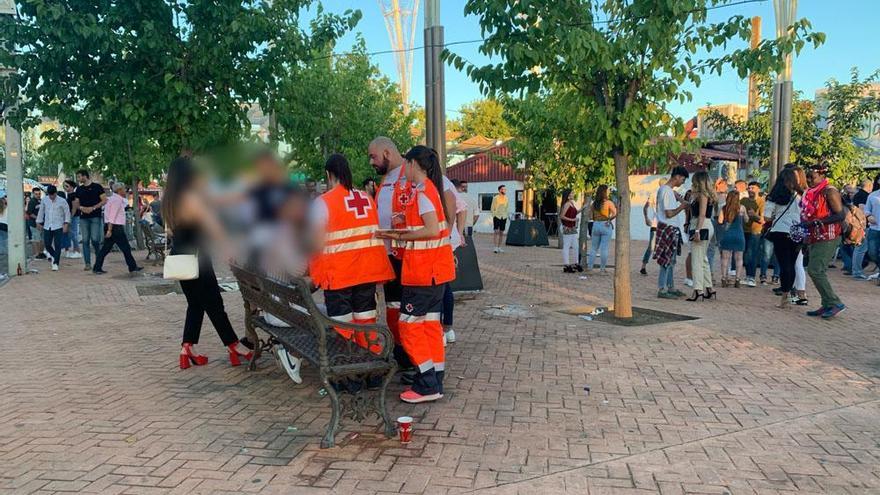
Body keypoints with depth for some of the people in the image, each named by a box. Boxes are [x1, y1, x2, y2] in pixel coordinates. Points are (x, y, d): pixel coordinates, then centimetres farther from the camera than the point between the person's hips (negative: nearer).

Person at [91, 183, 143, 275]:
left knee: (105, 248, 9)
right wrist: (109, 230, -22)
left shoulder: (112, 198, 18)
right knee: (126, 248, 0)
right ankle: (132, 267, 8)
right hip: (116, 228, -10)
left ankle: (97, 268, 8)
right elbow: (112, 216, -19)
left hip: (110, 226, 10)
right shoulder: (117, 200, -13)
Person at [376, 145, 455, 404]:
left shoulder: (421, 191, -15)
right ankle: (435, 382, 18)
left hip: (423, 269, -9)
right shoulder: (431, 188, 14)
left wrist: (401, 236, -15)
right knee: (430, 322, 12)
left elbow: (433, 230, -24)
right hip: (435, 268, 9)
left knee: (410, 324, -3)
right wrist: (403, 234, 8)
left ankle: (427, 386, 0)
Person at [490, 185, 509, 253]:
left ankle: (499, 247, 13)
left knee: (501, 232, 6)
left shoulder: (506, 198, 7)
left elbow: (507, 208, 15)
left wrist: (506, 216, 7)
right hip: (497, 216, -4)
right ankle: (496, 247, -9)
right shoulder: (495, 198, -5)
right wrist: (494, 216, -8)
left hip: (504, 217, 4)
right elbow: (492, 208, -2)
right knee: (496, 231, -10)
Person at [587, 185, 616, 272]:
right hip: (606, 226, -4)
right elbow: (615, 214, -18)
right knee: (604, 248, 1)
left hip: (595, 225, 4)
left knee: (593, 247, 13)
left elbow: (592, 216, 7)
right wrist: (609, 219, -2)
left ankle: (589, 266, 12)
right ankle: (602, 268, 5)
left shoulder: (594, 203, 4)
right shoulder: (609, 202, -9)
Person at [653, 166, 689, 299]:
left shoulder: (670, 190, 16)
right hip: (667, 229, -10)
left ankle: (670, 287, 22)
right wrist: (682, 206, -12)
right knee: (666, 260, -7)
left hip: (673, 230, 10)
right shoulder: (666, 191, -16)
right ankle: (662, 290, -4)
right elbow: (669, 214, -19)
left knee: (671, 260, 14)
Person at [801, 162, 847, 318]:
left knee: (814, 270, -13)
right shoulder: (811, 193, 15)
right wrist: (804, 225, 8)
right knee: (818, 272, 9)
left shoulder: (829, 191, -10)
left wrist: (818, 222, -23)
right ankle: (827, 305, 15)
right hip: (815, 238, 9)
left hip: (827, 238, -9)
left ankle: (835, 303, -5)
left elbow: (841, 215, -17)